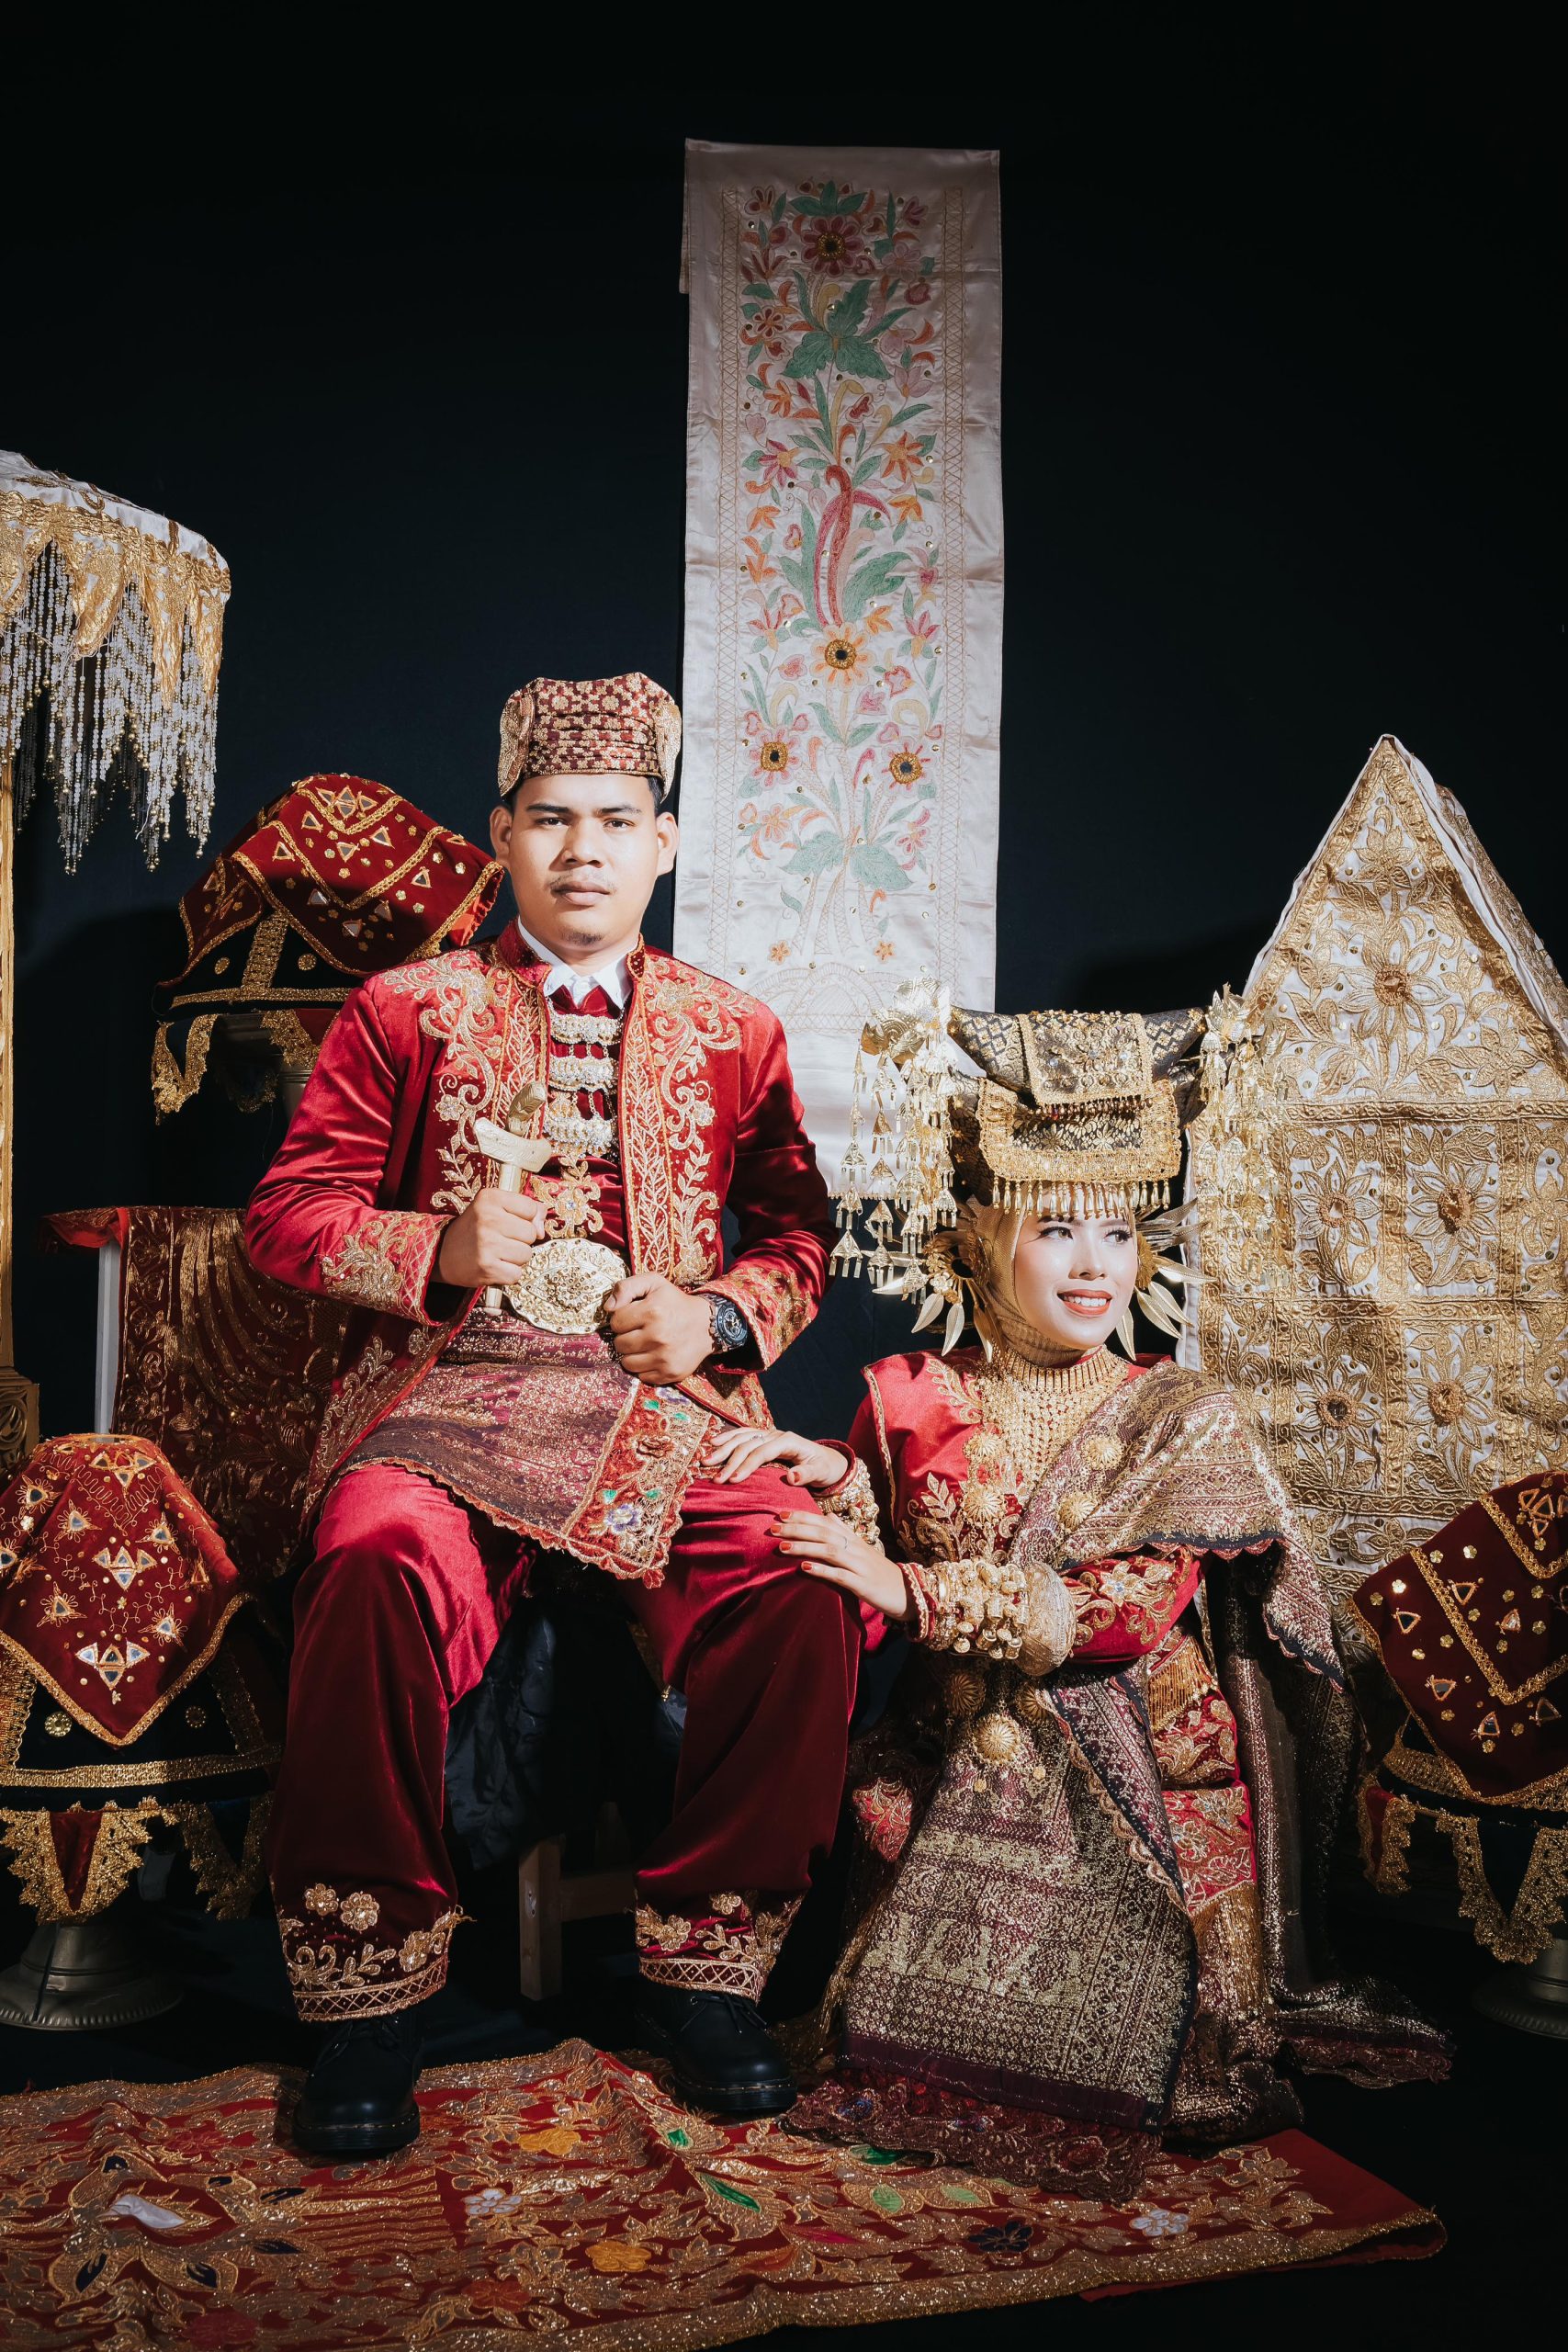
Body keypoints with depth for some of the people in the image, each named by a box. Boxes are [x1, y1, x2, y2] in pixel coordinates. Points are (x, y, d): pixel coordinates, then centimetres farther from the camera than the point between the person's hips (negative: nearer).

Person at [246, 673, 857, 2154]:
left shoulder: (734, 1032, 18)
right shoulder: (406, 1013, 13)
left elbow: (800, 1231, 20)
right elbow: (288, 1214, 9)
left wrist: (724, 1316, -1)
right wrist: (438, 1247, -9)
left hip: (666, 1406, 1)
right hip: (448, 1393, -1)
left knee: (800, 1598, -28)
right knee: (380, 1570, -34)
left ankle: (700, 1971, -5)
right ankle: (368, 2000, -12)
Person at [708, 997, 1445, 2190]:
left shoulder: (1183, 1418, -1)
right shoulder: (918, 1402, 6)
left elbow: (1135, 1609, -14)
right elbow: (877, 1556, 9)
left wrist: (916, 1592, -21)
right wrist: (834, 1474, -13)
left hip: (1136, 1769, -2)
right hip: (961, 1759, 2)